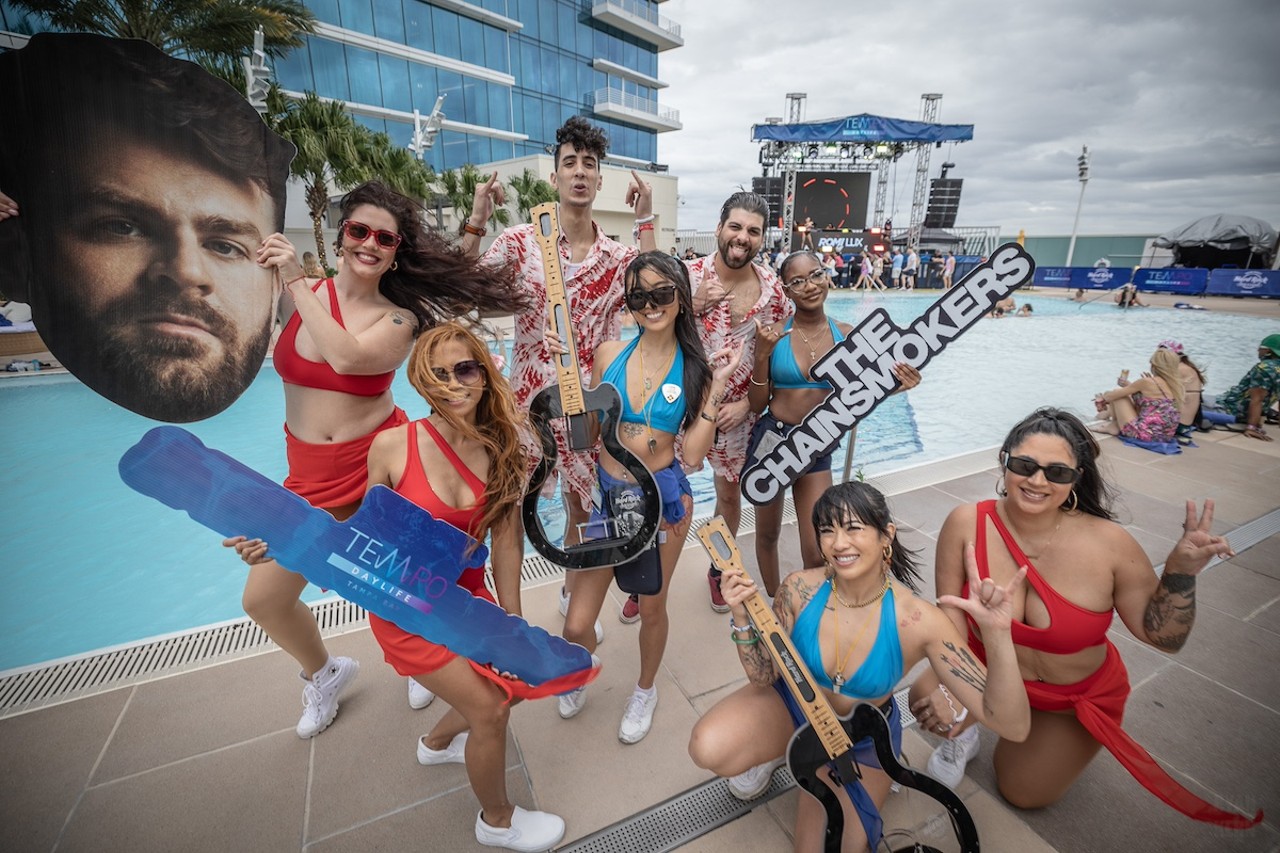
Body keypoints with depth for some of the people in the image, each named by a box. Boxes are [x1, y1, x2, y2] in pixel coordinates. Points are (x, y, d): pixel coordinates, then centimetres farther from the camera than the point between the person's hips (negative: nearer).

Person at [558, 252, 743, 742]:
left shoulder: (696, 368, -5)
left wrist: (717, 385, -15)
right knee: (576, 626, 7)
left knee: (652, 607, 19)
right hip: (609, 496, 2)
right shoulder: (610, 353, -2)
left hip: (663, 497, -1)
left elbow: (692, 455, -12)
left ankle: (645, 689, 50)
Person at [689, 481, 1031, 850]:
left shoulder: (919, 621, -29)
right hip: (793, 704, 1)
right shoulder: (800, 588, -23)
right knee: (708, 749, -23)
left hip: (863, 741, 0)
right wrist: (742, 616, -30)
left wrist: (999, 635, -45)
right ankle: (784, 749, 11)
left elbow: (1013, 727, -28)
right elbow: (764, 676, -12)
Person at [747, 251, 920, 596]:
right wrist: (762, 356, -20)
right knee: (768, 534, 17)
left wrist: (892, 387, -9)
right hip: (771, 441, -1)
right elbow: (757, 405, -8)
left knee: (818, 552, 1)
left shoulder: (846, 335, -1)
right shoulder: (773, 334, -9)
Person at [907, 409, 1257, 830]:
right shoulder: (967, 523, -26)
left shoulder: (1108, 542, -25)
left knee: (1024, 793, 10)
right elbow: (950, 608, -19)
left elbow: (1163, 635, -13)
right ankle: (964, 735, 12)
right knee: (927, 698, -28)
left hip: (1077, 698, 1)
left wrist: (1181, 570, -28)